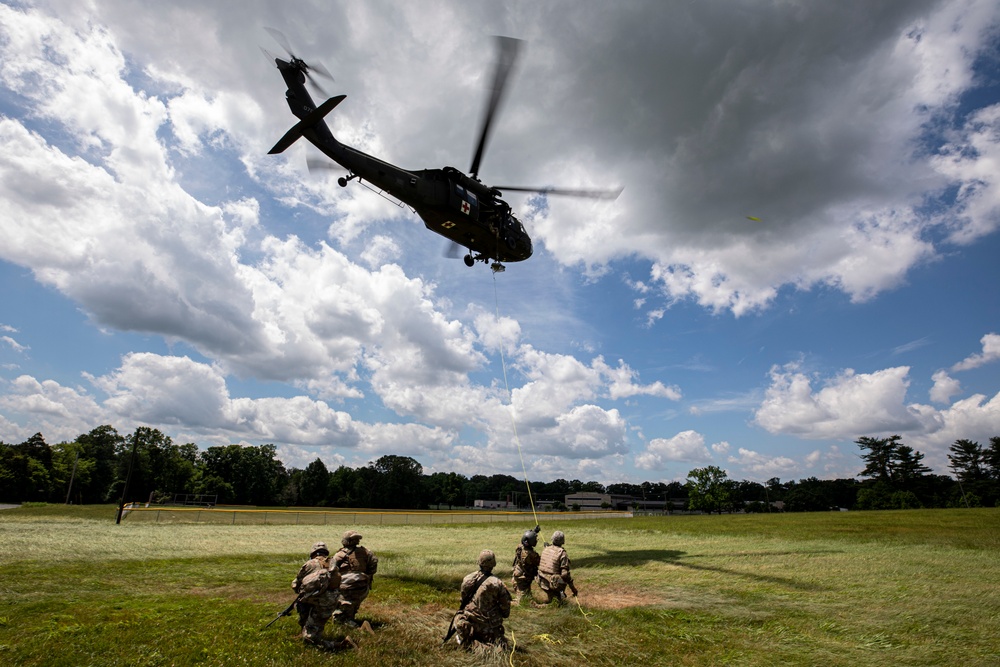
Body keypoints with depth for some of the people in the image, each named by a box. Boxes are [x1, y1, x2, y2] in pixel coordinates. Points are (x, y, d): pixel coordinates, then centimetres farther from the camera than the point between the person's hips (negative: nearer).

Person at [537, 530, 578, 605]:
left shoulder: (546, 549, 4)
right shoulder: (562, 553, -13)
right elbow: (565, 573, -15)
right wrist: (573, 588, -7)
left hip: (542, 583, 6)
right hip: (553, 584, -6)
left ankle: (549, 596, 24)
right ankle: (560, 594, 12)